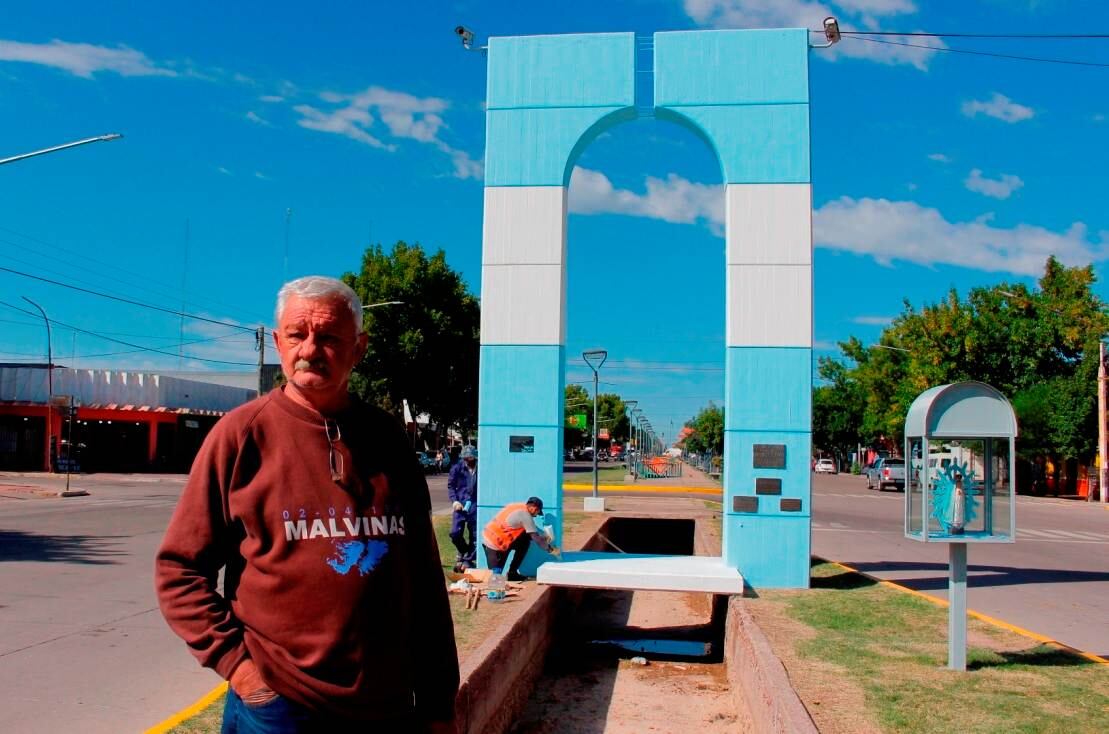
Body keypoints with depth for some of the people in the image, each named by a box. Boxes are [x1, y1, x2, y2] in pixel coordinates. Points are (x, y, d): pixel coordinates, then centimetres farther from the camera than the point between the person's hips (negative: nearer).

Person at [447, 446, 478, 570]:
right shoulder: (457, 468, 2)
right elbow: (450, 486, 8)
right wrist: (454, 501, -6)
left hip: (475, 505, 0)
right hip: (461, 504, 0)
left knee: (475, 535, 4)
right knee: (455, 533, -8)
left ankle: (467, 559, 19)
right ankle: (463, 551, 22)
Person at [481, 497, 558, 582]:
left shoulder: (519, 506, 7)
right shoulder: (524, 515, -16)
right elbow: (536, 538, -11)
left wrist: (543, 538, 19)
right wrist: (550, 549, 2)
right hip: (494, 544, -9)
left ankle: (513, 572, 12)